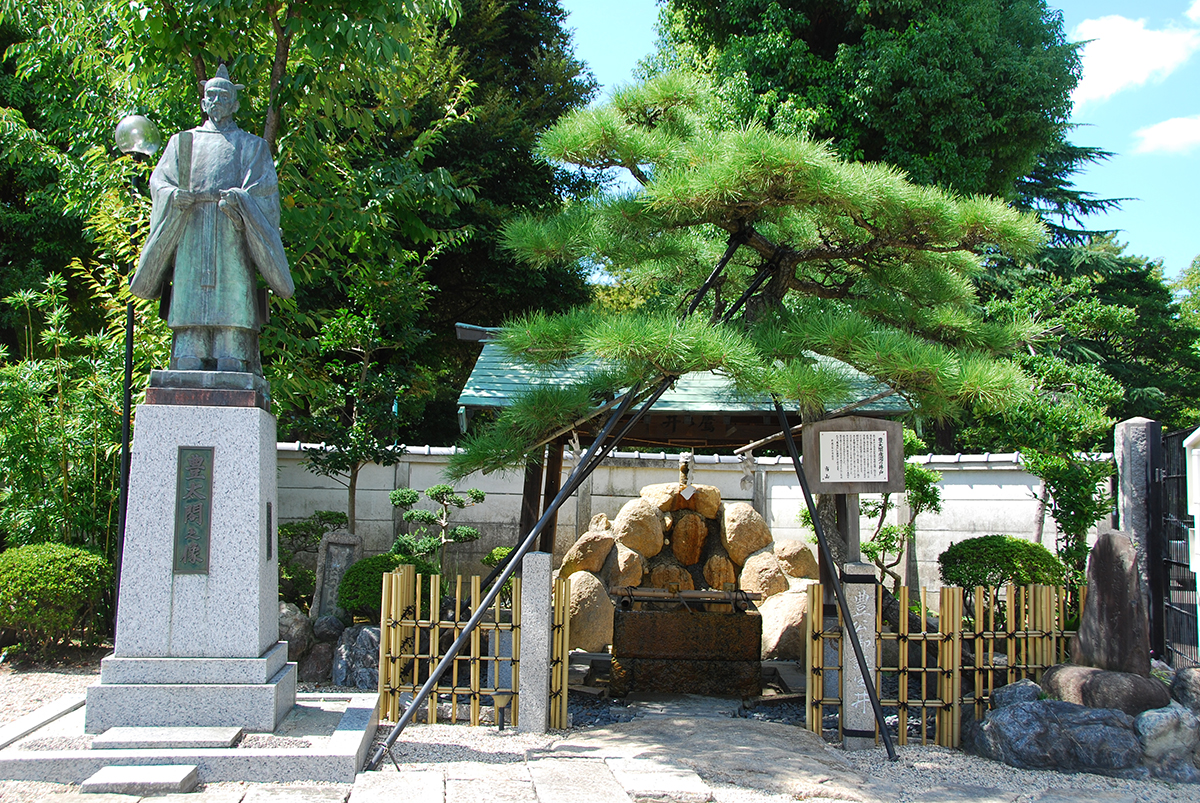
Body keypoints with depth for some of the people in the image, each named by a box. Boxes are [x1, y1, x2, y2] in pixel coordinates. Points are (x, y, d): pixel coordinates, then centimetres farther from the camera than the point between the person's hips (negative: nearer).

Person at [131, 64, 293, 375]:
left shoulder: (251, 144, 19)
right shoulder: (182, 141, 24)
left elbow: (264, 185, 4)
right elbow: (159, 179, 13)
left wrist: (238, 198, -17)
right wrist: (175, 196, -11)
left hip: (232, 235, -2)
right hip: (189, 232, 2)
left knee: (230, 306, -12)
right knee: (189, 305, -7)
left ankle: (231, 373, -14)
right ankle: (188, 373, -9)